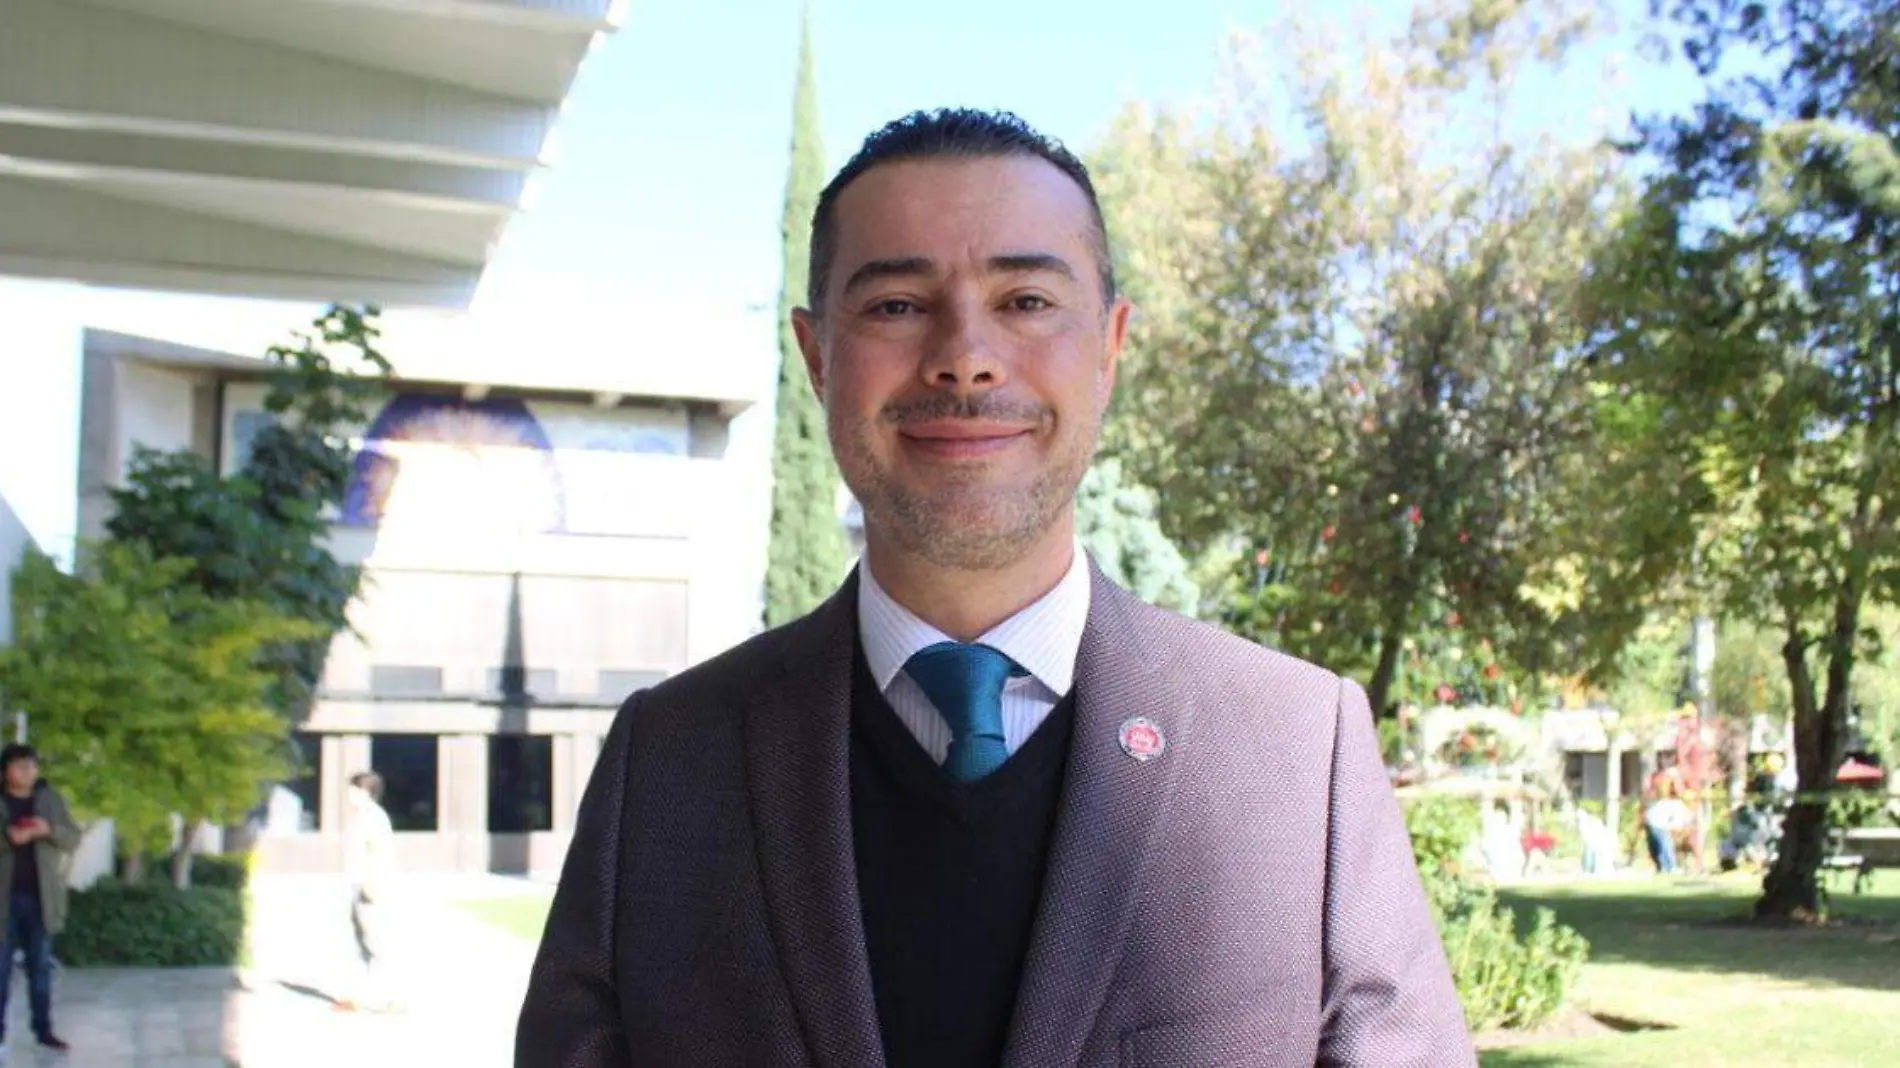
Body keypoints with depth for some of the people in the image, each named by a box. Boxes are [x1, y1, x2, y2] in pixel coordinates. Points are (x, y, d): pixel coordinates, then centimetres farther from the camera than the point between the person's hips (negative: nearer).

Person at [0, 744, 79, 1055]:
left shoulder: (50, 799, 7)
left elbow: (73, 839, 5)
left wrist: (49, 830, -13)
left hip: (40, 896, 2)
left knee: (41, 965, 7)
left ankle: (44, 1029, 12)